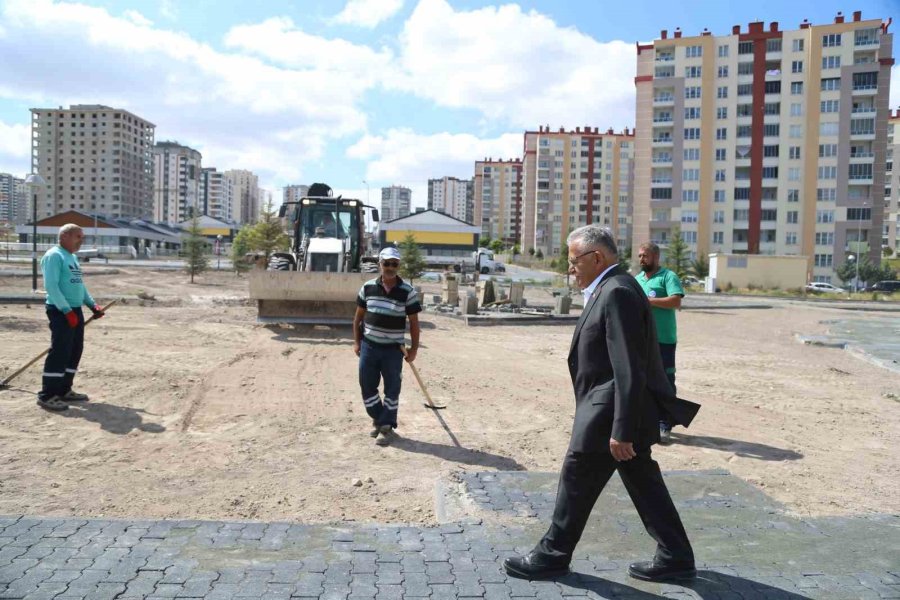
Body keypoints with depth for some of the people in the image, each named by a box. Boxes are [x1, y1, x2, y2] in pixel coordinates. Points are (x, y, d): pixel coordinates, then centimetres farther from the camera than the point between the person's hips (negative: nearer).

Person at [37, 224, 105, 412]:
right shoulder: (54, 256, -11)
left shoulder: (73, 257, 17)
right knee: (60, 351, -10)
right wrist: (66, 310, -23)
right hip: (60, 312, -9)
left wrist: (92, 304, 13)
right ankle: (47, 396, -5)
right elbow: (51, 286, -19)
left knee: (75, 351, 12)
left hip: (76, 310, 9)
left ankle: (64, 390, 21)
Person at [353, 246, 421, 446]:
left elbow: (414, 322, -2)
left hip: (393, 349, -2)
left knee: (392, 389, 5)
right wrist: (356, 341, 6)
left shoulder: (408, 291, -7)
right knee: (367, 386, 11)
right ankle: (378, 419, 31)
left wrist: (414, 348, -3)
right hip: (369, 346, 3)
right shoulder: (368, 287, 0)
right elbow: (358, 316, 9)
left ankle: (387, 426, 18)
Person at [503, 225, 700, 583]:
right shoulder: (612, 289, 12)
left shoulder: (617, 292, -20)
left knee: (576, 481, 4)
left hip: (610, 413, -10)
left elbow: (630, 370, -24)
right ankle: (675, 558, 26)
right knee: (644, 484, 16)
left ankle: (552, 556, 20)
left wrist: (621, 430, -24)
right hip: (621, 411, 10)